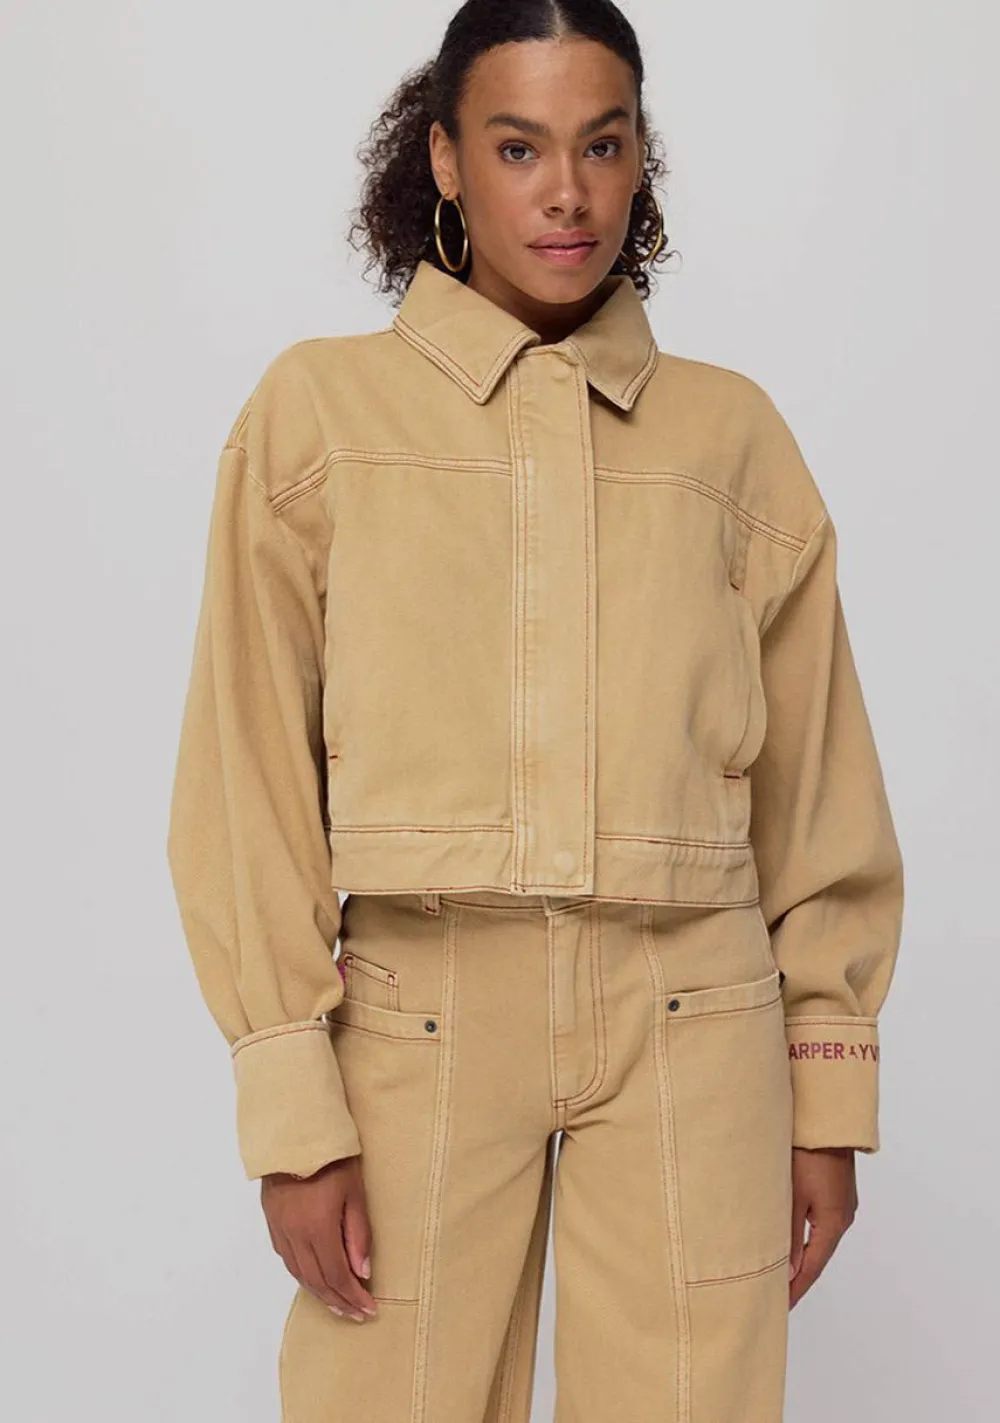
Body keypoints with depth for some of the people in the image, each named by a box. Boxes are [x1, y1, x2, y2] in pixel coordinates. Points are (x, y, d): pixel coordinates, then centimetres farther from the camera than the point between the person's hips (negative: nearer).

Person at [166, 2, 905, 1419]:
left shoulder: (732, 432, 6)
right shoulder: (318, 409, 1)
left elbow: (815, 785, 9)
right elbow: (248, 778, 0)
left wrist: (829, 1094, 7)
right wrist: (290, 1109, -5)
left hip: (691, 1024, 2)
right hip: (420, 1019, -1)